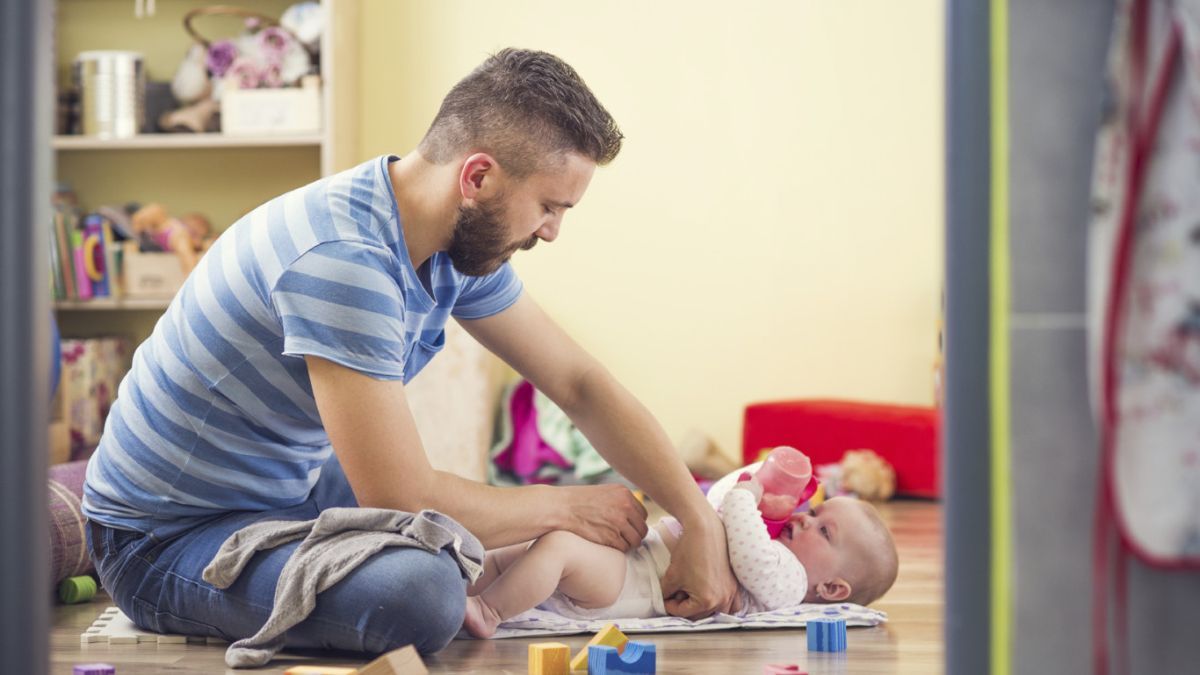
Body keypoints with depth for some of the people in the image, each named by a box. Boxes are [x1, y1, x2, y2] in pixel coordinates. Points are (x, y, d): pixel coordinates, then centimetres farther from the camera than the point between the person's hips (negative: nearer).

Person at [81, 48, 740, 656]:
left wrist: (702, 524, -2)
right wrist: (566, 506, -14)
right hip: (165, 537, -9)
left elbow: (581, 384, 5)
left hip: (291, 484, 9)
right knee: (421, 590, -34)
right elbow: (403, 499, -30)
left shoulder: (462, 237, -2)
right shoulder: (343, 257, -31)